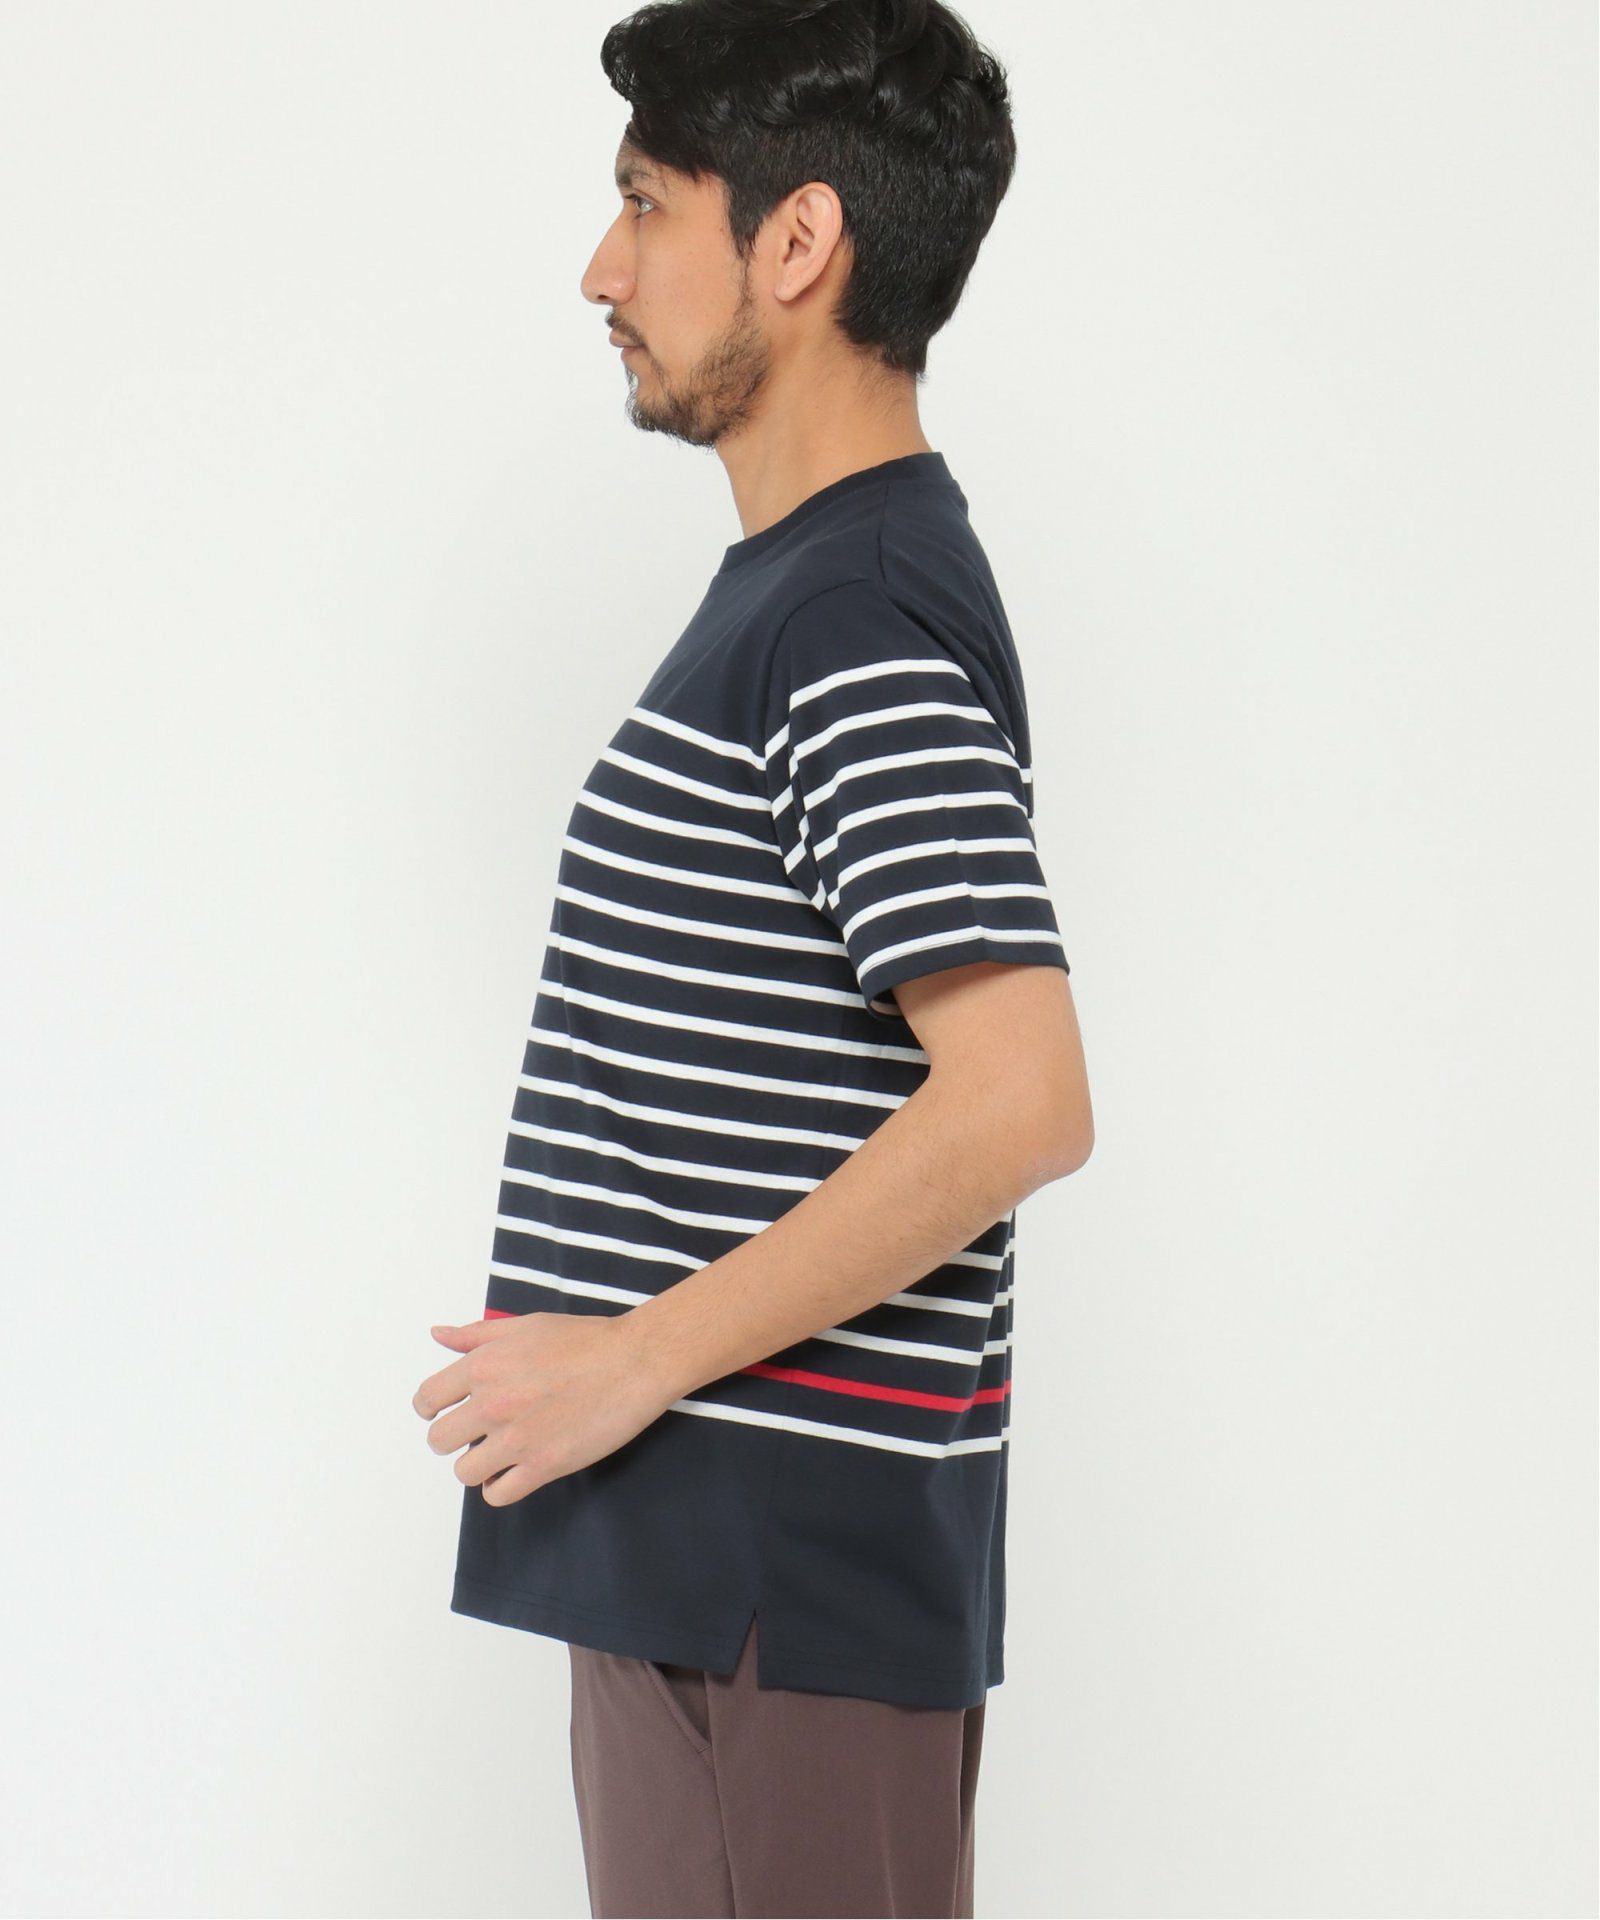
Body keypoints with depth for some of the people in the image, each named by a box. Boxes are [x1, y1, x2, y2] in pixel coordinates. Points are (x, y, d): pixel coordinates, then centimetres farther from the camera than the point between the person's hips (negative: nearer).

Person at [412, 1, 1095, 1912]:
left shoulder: (860, 614, -17)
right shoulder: (812, 585, 16)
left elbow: (1018, 1101, -26)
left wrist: (642, 1355, -19)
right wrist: (613, 1359, 18)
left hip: (788, 1547, -10)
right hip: (703, 1534, 10)